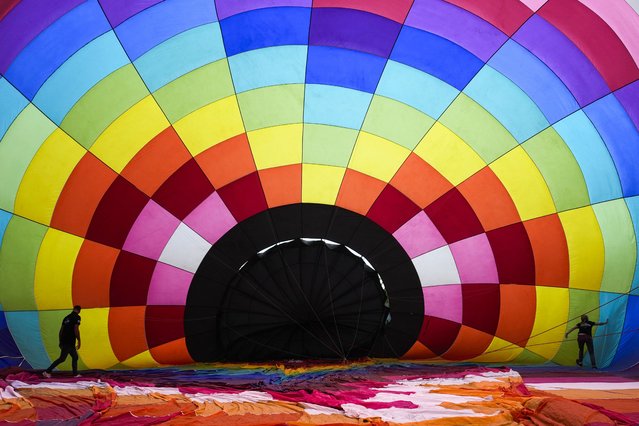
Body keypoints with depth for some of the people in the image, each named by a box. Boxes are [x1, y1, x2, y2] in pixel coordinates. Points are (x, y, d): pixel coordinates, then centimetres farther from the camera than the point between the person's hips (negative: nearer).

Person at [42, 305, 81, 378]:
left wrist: (60, 341, 21)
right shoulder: (77, 317, -7)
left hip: (64, 341, 8)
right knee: (62, 359, -4)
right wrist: (79, 342, -11)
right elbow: (76, 330, -16)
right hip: (69, 342, -8)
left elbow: (61, 330, 15)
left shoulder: (67, 317, 15)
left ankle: (75, 374, 16)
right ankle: (47, 371, -6)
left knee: (75, 357, 15)